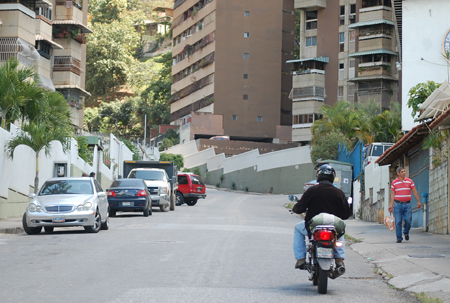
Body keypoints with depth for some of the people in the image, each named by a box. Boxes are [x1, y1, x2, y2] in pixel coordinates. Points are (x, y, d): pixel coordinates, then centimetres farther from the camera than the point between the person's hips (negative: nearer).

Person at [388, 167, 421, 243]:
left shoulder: (409, 181, 5)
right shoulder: (394, 182, 4)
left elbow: (415, 191, 7)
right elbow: (393, 194, 6)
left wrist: (418, 201, 0)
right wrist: (391, 205, 0)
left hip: (407, 204, 1)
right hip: (398, 204, -1)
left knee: (408, 220, -8)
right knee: (398, 222, -4)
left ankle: (406, 232, 20)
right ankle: (399, 238, 2)